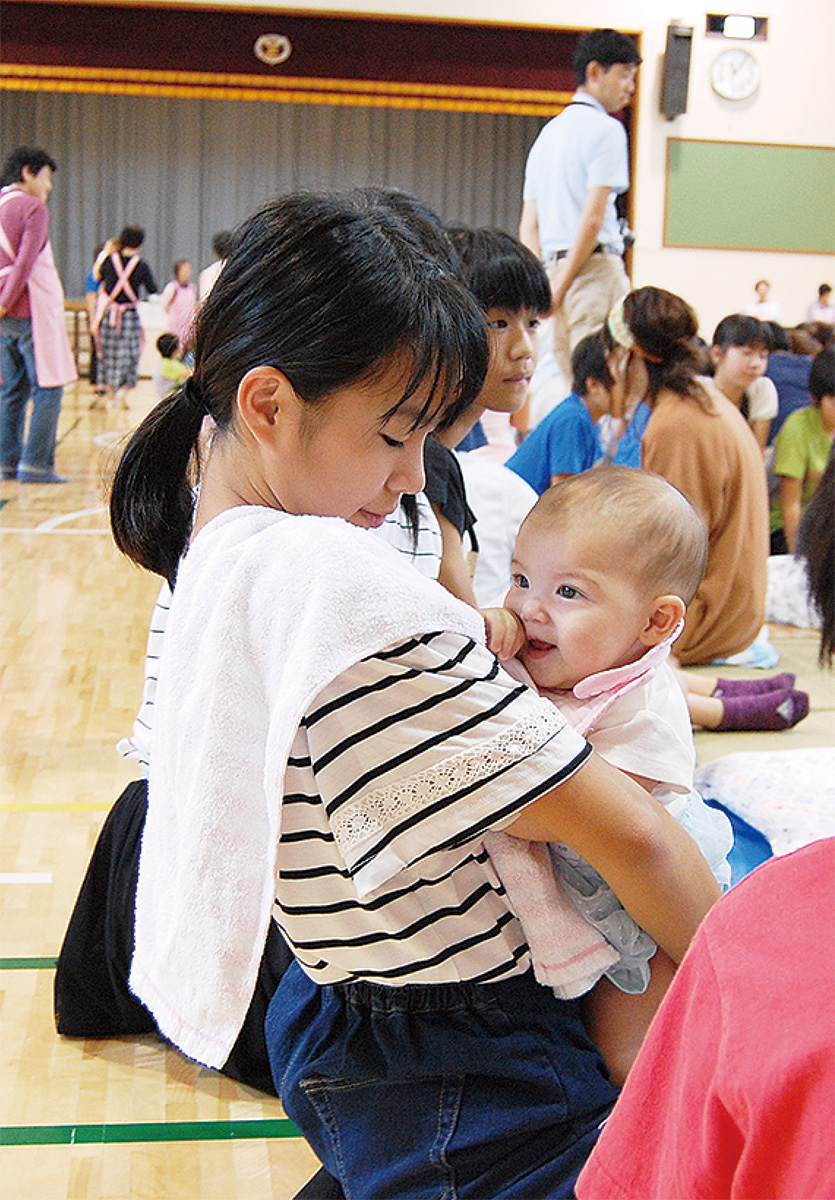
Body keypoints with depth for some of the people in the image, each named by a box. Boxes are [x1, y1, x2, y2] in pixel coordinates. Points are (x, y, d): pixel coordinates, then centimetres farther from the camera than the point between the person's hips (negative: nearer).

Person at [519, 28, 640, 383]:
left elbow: (528, 226, 18)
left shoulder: (548, 132, 21)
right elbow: (593, 218, -13)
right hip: (593, 265, -8)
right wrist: (561, 286, -10)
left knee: (566, 378, 7)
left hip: (554, 266, 8)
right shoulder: (605, 128, -4)